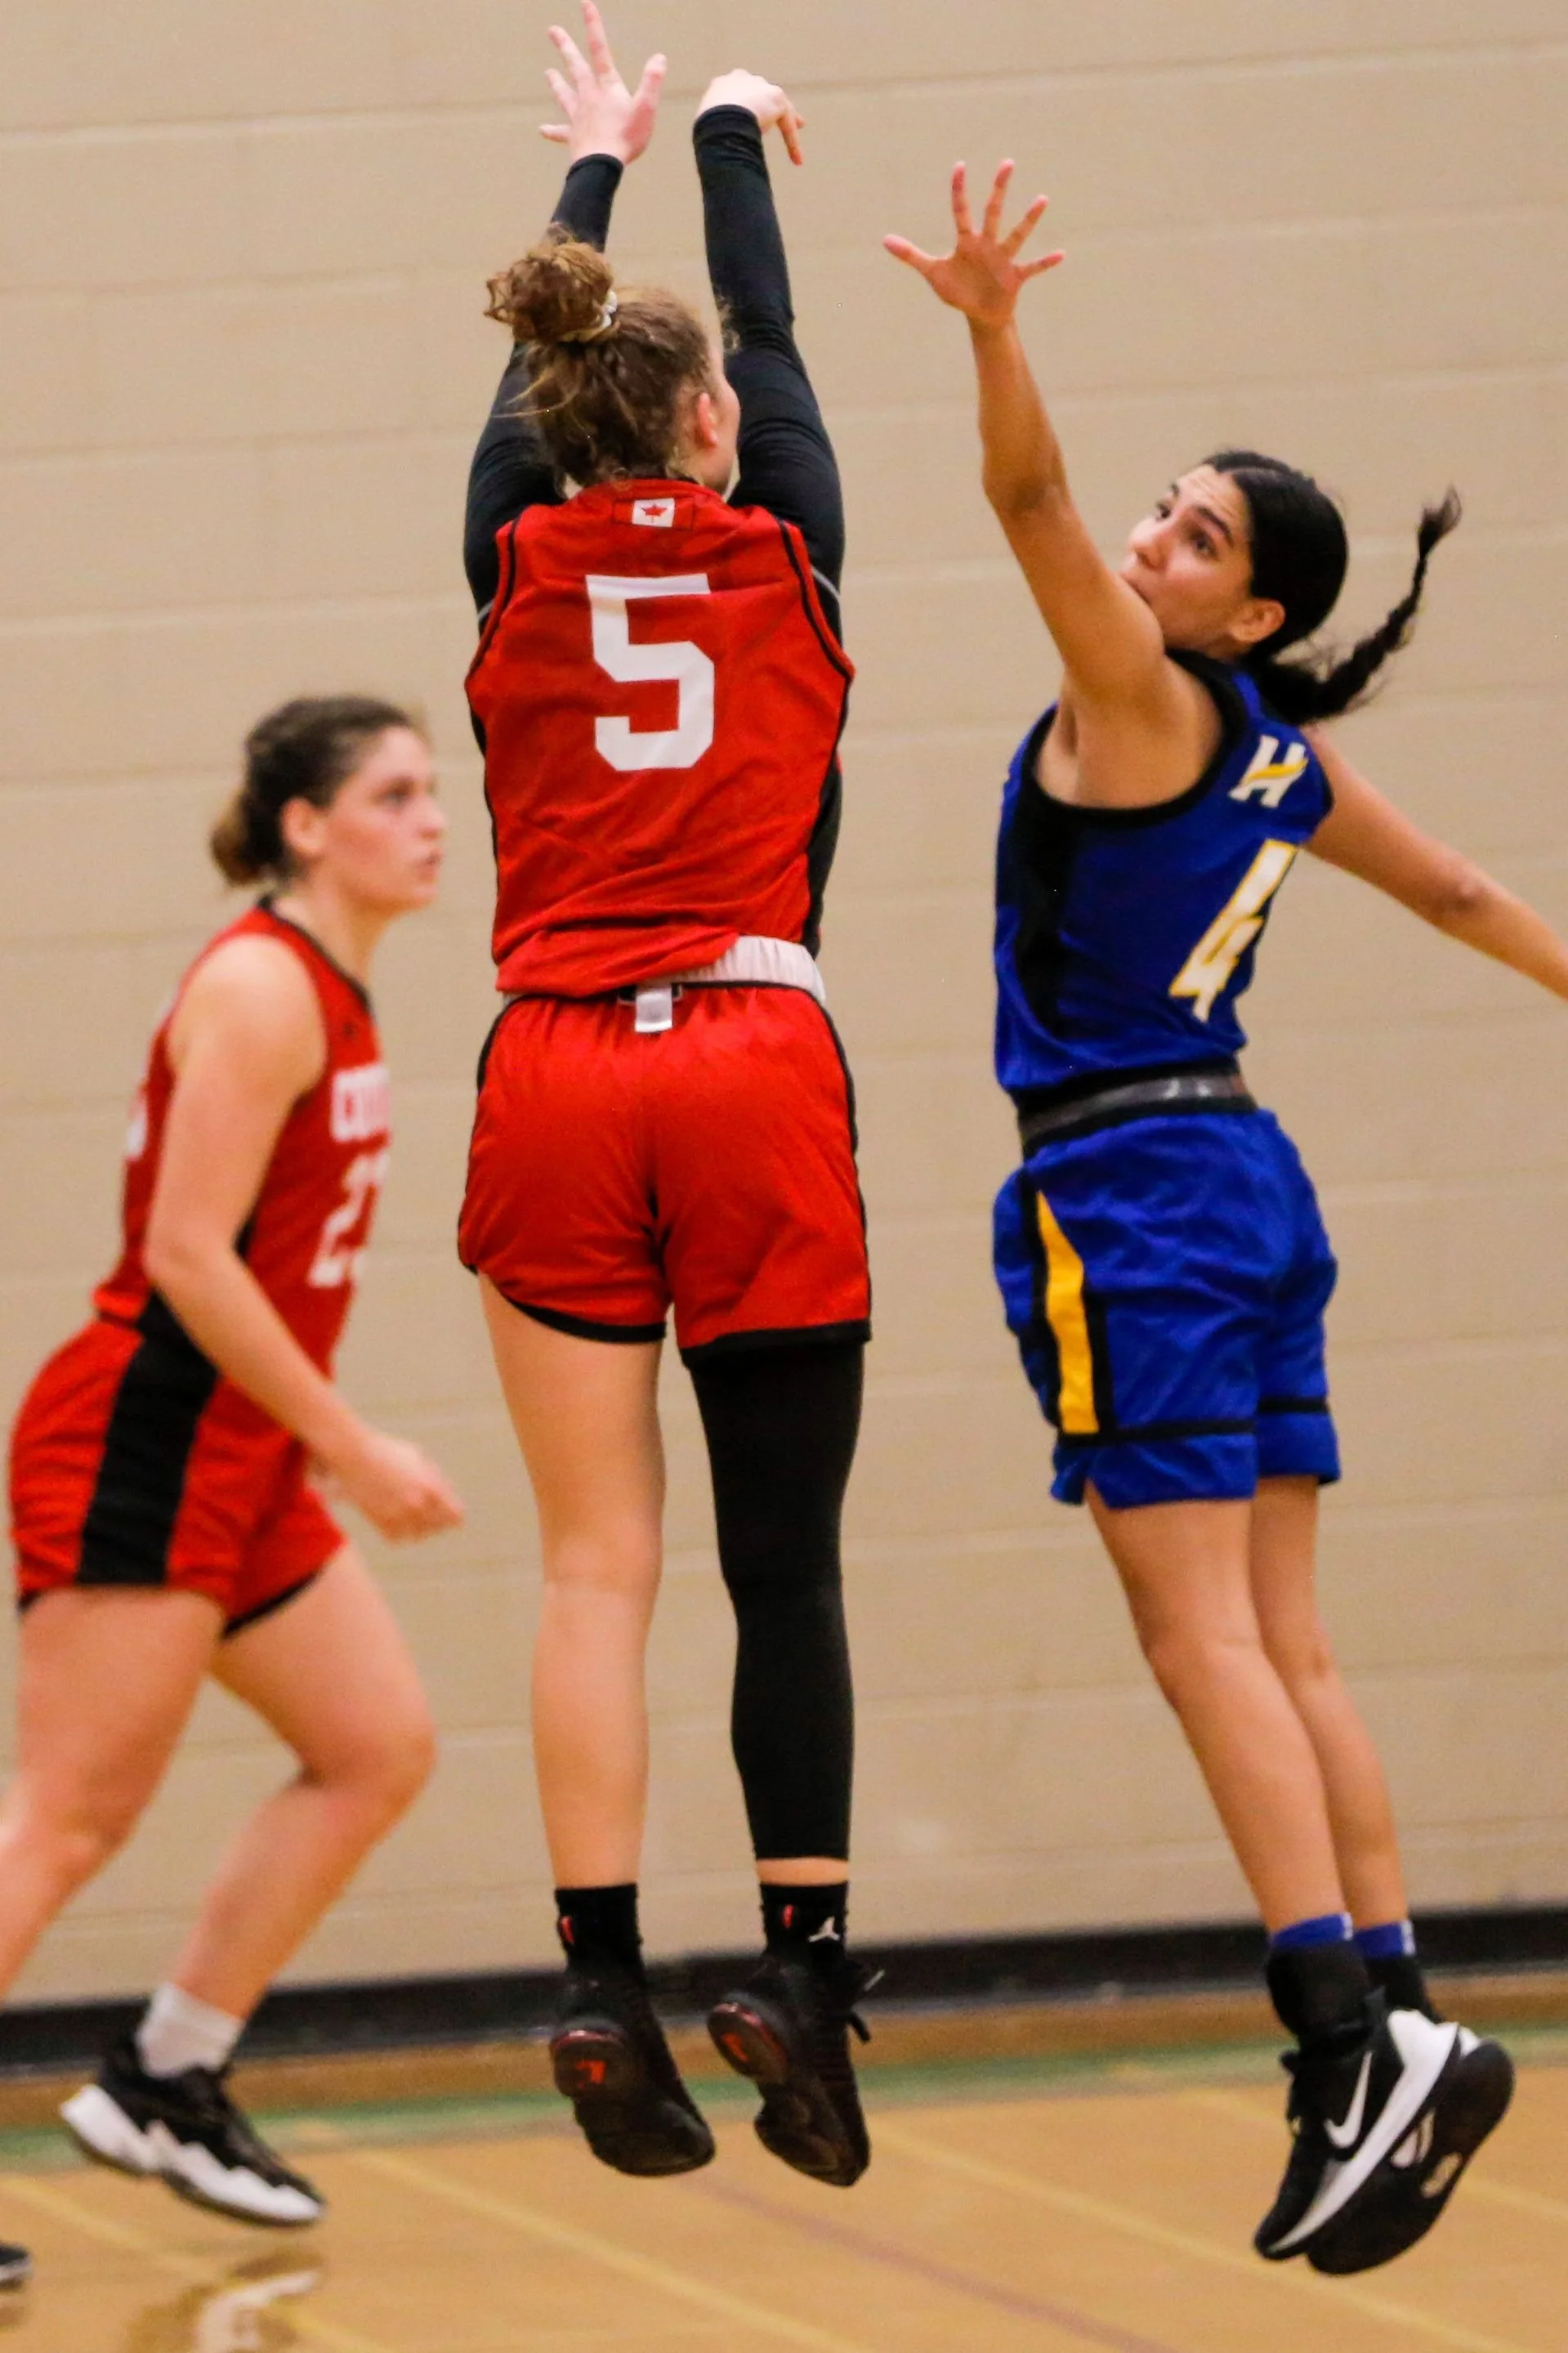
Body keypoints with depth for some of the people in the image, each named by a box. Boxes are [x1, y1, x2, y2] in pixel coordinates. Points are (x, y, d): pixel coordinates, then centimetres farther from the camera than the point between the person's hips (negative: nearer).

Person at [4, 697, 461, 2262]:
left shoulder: (333, 997, 14)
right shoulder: (259, 987, -15)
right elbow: (188, 1255, -21)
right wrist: (353, 1451, -18)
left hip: (240, 1464, 10)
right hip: (139, 1451, -10)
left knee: (378, 1747, 9)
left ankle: (165, 2085, 15)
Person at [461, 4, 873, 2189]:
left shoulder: (520, 555, 8)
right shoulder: (779, 550, 5)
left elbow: (541, 383, 27)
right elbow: (772, 334, 22)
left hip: (557, 1082, 2)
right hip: (755, 1063, -1)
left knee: (597, 1560, 1)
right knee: (783, 1560, 2)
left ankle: (603, 1980, -8)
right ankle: (801, 1968, -8)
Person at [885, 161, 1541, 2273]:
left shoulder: (1147, 697, -11)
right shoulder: (1291, 759, 11)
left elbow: (1031, 501, -24)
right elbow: (1463, 894, 23)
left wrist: (993, 331, -39)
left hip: (1128, 1189, -8)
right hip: (1243, 1173, 8)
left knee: (1204, 1638, -10)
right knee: (1284, 1654, 8)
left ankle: (1358, 2037, -17)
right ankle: (1393, 2046, 7)